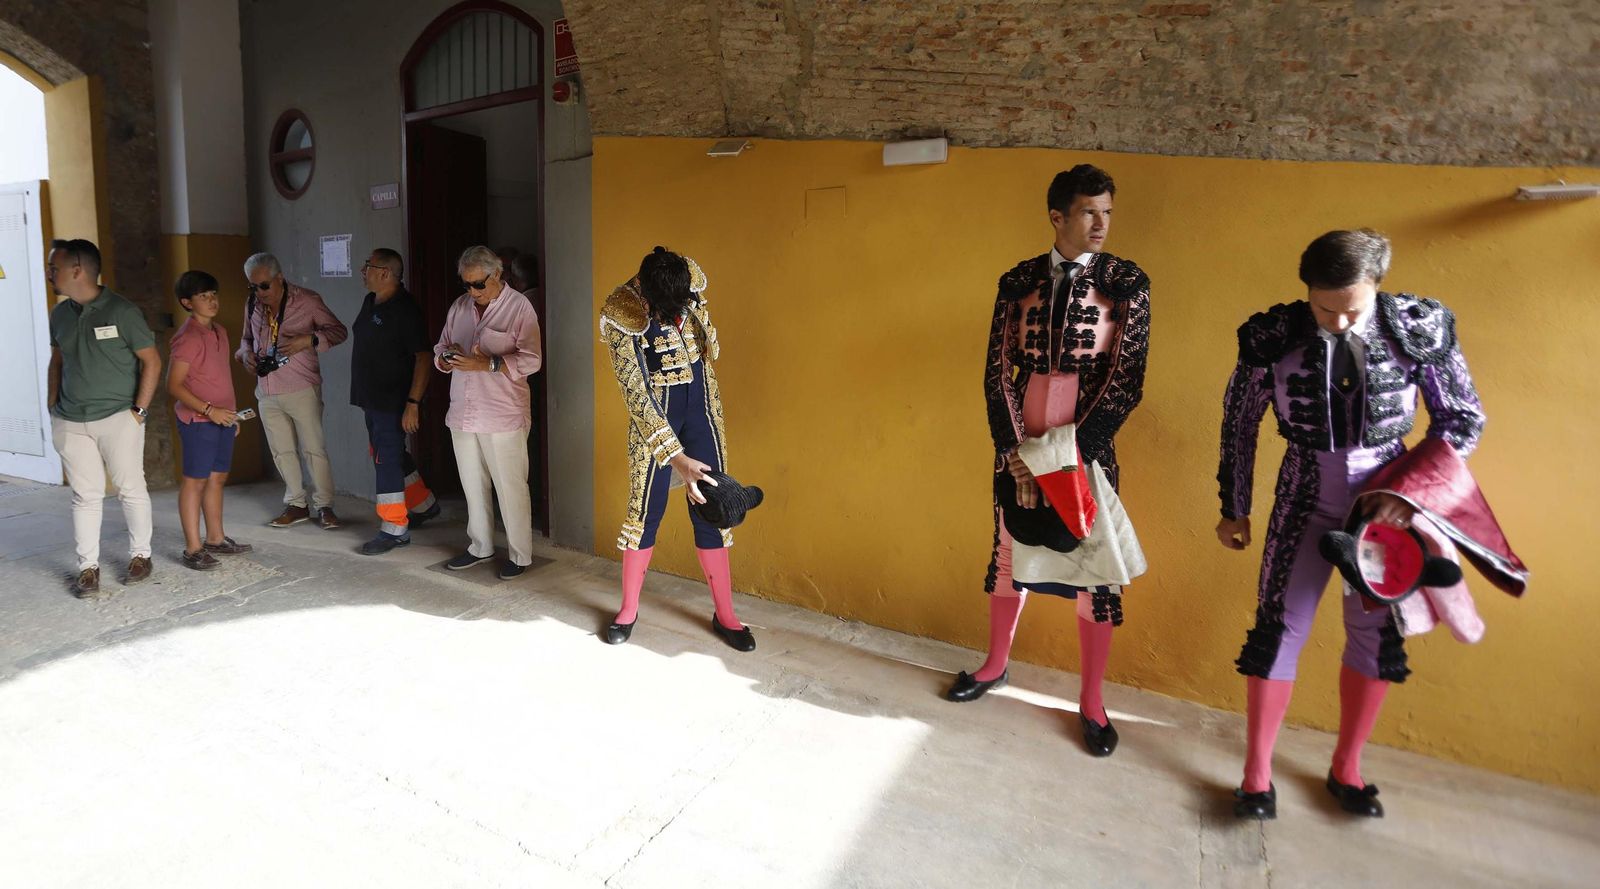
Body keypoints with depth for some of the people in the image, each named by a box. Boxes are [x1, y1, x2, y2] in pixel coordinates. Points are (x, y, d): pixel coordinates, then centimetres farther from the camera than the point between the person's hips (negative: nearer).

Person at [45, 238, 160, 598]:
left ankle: (140, 555, 19)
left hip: (118, 418, -4)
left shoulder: (122, 311, -7)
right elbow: (56, 362, 20)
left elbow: (152, 361, -5)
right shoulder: (59, 314, 9)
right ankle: (88, 568, 12)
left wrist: (139, 411, -8)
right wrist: (54, 407, 10)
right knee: (85, 495, 6)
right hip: (70, 423, 4)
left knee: (131, 489, 4)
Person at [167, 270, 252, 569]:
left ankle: (216, 538, 26)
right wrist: (209, 410, -23)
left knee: (217, 477, 15)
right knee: (195, 481, -2)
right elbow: (174, 385, -17)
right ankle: (193, 548, 5)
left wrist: (231, 414, 20)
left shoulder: (219, 331, 12)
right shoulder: (188, 337, -14)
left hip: (222, 418, 8)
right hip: (198, 420, -8)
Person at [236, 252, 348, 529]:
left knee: (314, 449, -3)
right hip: (267, 390, 6)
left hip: (302, 389, -5)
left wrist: (308, 340, -21)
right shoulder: (252, 305, 8)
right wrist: (246, 352, 0)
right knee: (281, 451, 11)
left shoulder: (306, 300, -7)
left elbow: (339, 330, -5)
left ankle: (323, 505, 7)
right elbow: (247, 337, 23)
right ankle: (296, 504, 22)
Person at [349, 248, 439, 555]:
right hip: (372, 398, 9)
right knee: (394, 456, 18)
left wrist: (413, 403, -24)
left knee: (387, 460, -6)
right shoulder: (370, 302, 10)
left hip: (393, 401, -9)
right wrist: (363, 395, 20)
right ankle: (424, 505, 35)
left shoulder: (405, 310, -18)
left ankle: (395, 529, 4)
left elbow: (423, 356, -21)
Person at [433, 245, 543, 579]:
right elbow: (440, 350, 18)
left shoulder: (519, 306, -6)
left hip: (503, 416, -6)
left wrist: (487, 364, -24)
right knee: (473, 486, 15)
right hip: (462, 413, 6)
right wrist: (447, 358, -6)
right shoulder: (459, 306, 11)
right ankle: (480, 547, 30)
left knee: (510, 487, -1)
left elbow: (531, 360, -13)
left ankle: (519, 555, 11)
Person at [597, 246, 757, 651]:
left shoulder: (693, 276, -11)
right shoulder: (618, 315, -23)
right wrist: (677, 459, -29)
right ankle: (628, 609, 23)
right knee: (646, 509, 3)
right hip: (655, 414, -3)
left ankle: (724, 614, 14)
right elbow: (636, 394, -24)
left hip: (701, 406, 4)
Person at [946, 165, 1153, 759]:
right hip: (1019, 444, 2)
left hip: (1088, 446, -2)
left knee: (1095, 571, 5)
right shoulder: (1018, 281, 0)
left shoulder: (1126, 283, -5)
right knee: (1008, 553, 15)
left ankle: (1092, 703, 23)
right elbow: (998, 371, -2)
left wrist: (1070, 454, -16)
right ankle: (996, 665, 37)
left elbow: (1127, 381, -11)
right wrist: (1017, 454, -12)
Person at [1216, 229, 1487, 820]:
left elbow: (1463, 417, -1)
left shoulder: (1419, 327, -12)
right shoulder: (1272, 335, -14)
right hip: (1306, 500, -1)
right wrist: (1234, 509, 3)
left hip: (1387, 499, 2)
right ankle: (1257, 773, 16)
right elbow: (1239, 422, -2)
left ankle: (1347, 767, 30)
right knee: (1279, 626, 0)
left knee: (1377, 632, 9)